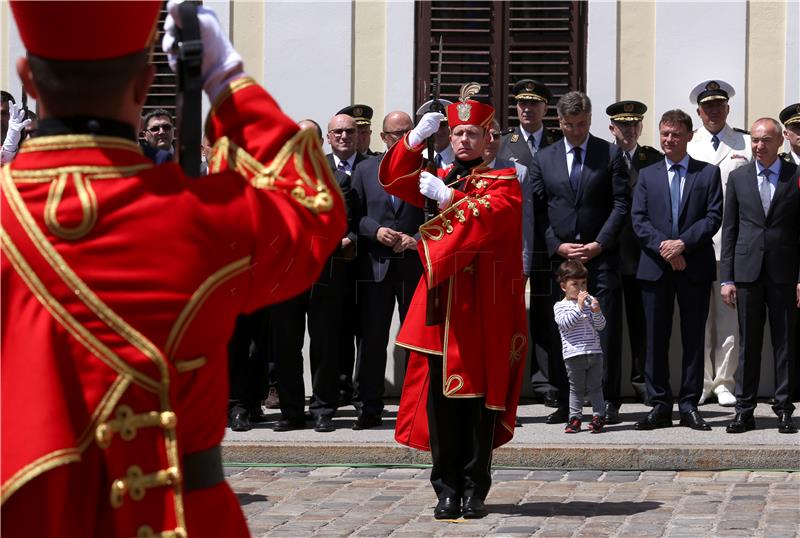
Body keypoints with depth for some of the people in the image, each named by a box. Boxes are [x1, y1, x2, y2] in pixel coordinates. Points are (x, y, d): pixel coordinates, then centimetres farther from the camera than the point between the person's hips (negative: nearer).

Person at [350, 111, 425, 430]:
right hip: (375, 264, 1)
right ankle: (368, 409, 8)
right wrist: (375, 230, -9)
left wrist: (417, 239, -12)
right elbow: (353, 213, 8)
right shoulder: (365, 170, 11)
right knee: (371, 340, 2)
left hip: (415, 264, -1)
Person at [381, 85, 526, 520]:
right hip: (439, 305, 4)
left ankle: (475, 489, 7)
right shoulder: (437, 179, 18)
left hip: (483, 308, -4)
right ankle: (447, 489, 8)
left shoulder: (504, 181, 4)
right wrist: (416, 138, -5)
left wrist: (447, 196, -21)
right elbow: (394, 179, 6)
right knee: (439, 396, 2)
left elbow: (492, 215, -15)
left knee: (480, 395, -1)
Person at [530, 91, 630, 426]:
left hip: (601, 256, -2)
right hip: (558, 256, 2)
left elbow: (622, 203, 1)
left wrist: (599, 244, -9)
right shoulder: (543, 158, 11)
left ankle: (608, 402, 4)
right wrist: (557, 246, -4)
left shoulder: (610, 155, 6)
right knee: (559, 333, 1)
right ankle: (565, 403, 7)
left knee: (607, 332, -3)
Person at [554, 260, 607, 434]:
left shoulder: (589, 302, 11)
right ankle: (575, 417, 9)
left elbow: (600, 326, 7)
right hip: (574, 354, -3)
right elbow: (565, 323, -16)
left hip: (594, 352, 3)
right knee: (576, 388, 3)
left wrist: (596, 311, -12)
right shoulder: (560, 306, 2)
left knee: (595, 387, 7)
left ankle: (599, 416, 12)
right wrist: (579, 307, -19)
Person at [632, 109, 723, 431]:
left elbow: (714, 217, -2)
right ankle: (660, 407, 7)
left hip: (695, 267, -1)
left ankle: (689, 405, 7)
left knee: (693, 339, 2)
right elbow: (638, 219, 4)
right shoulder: (647, 175, 13)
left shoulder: (709, 173, 7)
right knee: (656, 339, 2)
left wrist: (682, 243, -14)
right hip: (655, 268, 1)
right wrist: (663, 246, -12)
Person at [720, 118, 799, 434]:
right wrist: (726, 278, 2)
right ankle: (744, 411, 9)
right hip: (747, 271, 1)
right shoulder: (738, 177, 9)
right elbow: (729, 230, 8)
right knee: (748, 343, 4)